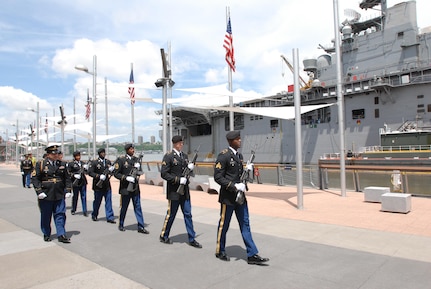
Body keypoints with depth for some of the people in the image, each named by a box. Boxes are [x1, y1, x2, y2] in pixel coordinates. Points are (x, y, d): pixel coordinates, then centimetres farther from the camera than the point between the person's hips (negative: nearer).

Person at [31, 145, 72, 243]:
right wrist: (39, 191, -12)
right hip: (46, 196, -2)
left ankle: (61, 235, 7)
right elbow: (35, 179, -4)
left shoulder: (62, 164, 7)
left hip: (59, 195, 2)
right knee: (46, 216, 11)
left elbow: (67, 178, 10)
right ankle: (46, 235, 27)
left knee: (60, 215, 2)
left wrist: (68, 191, 3)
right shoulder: (40, 164, -2)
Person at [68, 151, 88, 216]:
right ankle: (73, 210, 25)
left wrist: (86, 167, -2)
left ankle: (84, 211, 5)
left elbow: (85, 171, 19)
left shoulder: (82, 163, 14)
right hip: (76, 182, -3)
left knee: (84, 196, 1)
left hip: (83, 182, 4)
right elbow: (68, 173, -4)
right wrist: (74, 175, -18)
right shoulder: (71, 164, 0)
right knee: (75, 196, 7)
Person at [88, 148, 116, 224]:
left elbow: (111, 170, 16)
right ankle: (94, 216, 31)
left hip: (107, 185, 3)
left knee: (109, 202, 0)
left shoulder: (108, 162, 10)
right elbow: (90, 172, -9)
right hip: (98, 185, -3)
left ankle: (110, 217, 4)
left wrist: (111, 169, -7)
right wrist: (99, 176, -20)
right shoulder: (94, 163, -3)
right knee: (97, 201, 10)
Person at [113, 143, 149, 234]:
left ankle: (140, 227, 7)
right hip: (125, 188, -4)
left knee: (138, 207, 3)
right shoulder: (121, 160, -5)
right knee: (124, 207, 9)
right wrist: (126, 177, -18)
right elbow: (116, 173, -7)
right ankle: (121, 225, 29)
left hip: (135, 188, 4)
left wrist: (137, 176, -3)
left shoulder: (137, 160, 9)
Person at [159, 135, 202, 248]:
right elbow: (164, 174, -14)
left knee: (188, 214, 8)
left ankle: (192, 239, 15)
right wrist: (178, 179, -19)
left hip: (185, 191, 6)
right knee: (171, 214, 7)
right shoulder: (168, 156, -9)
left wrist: (190, 168, -2)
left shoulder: (184, 156, 12)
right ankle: (164, 236, 27)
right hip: (174, 191, -6)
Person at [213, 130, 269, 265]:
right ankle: (220, 251, 27)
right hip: (228, 197, -7)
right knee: (224, 225, 8)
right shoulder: (223, 156, -14)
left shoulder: (239, 155, 11)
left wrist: (247, 170, -1)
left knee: (245, 225, 8)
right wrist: (234, 186, -23)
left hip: (240, 196, 8)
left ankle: (252, 255, 14)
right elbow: (218, 177, -17)